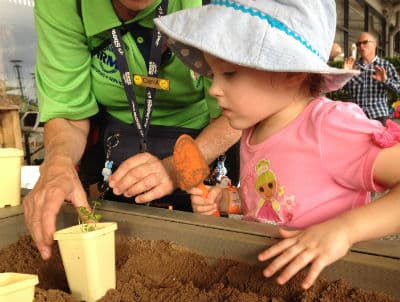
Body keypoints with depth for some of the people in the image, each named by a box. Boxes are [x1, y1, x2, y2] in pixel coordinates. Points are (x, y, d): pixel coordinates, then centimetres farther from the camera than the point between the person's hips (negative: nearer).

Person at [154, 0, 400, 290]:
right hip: (264, 275, 4)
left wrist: (343, 228, -31)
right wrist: (226, 201, 0)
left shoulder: (330, 127, -19)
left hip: (324, 279, -4)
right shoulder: (252, 133, 1)